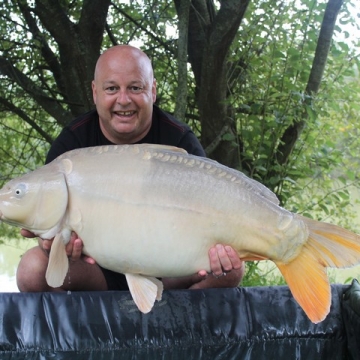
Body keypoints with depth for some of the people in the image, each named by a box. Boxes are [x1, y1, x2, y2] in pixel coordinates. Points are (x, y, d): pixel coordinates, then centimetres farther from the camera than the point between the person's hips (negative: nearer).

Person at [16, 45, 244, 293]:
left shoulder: (180, 141, -8)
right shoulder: (72, 142, -7)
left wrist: (217, 249, -41)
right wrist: (50, 242, -42)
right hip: (96, 270, 0)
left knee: (231, 269, -26)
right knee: (34, 268, -28)